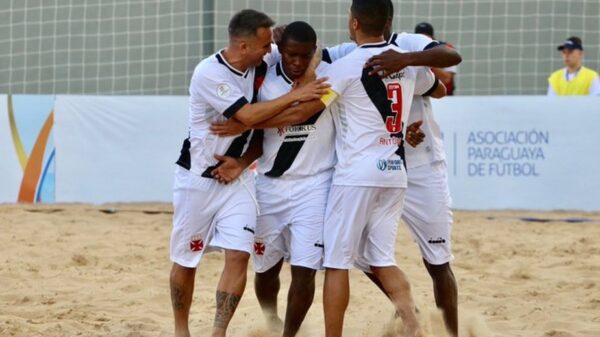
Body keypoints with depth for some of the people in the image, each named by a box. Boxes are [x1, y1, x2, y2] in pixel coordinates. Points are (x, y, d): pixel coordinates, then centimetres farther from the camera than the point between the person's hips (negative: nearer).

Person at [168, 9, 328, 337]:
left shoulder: (259, 68, -3)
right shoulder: (209, 73, -21)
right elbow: (248, 116, -26)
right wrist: (295, 96, -25)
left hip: (236, 178, 5)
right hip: (198, 178, -4)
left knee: (238, 255, -10)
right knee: (185, 260, 7)